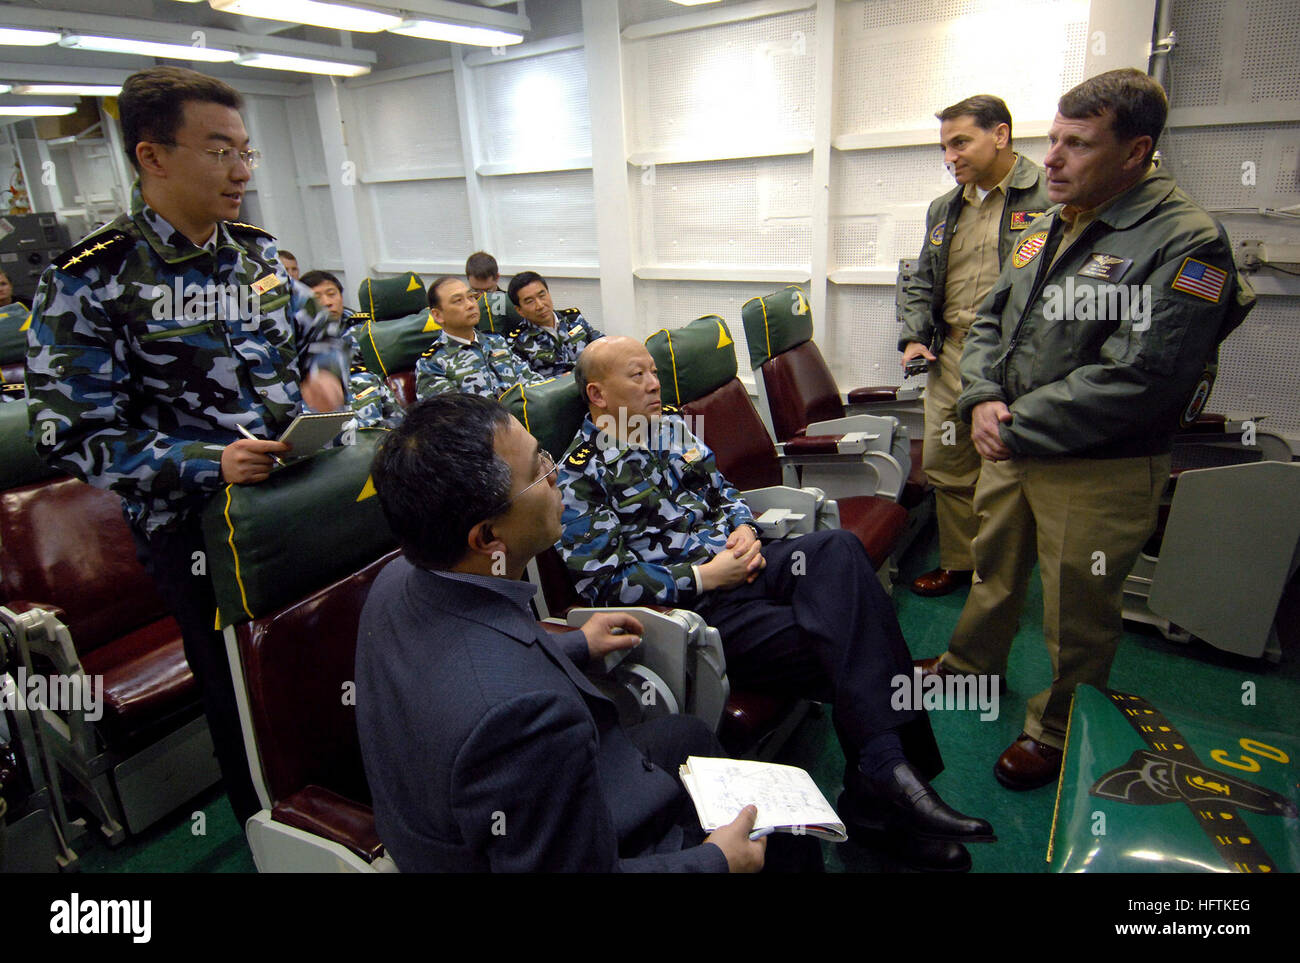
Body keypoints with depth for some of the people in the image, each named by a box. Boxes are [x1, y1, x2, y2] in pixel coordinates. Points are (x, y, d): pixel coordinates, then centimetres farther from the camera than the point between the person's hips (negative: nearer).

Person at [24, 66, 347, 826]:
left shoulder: (259, 252, 6)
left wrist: (324, 369, 0)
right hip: (199, 524, -5)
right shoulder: (91, 284, -12)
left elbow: (316, 327, 22)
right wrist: (209, 464, -27)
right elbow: (78, 436, -14)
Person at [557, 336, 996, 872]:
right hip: (693, 607, -6)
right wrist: (701, 578, -15)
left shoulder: (669, 427, 17)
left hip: (738, 564, 6)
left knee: (838, 549, -25)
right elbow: (604, 583, -11)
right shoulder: (579, 477, -6)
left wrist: (744, 530, 0)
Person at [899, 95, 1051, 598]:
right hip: (951, 356, 7)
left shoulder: (1050, 196, -4)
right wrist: (914, 336, 9)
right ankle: (959, 561, 29)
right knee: (945, 466, 12)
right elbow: (921, 282, 26)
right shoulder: (944, 209, 19)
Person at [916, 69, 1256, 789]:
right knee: (994, 569, 24)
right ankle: (970, 664, 47)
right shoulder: (1045, 232, 8)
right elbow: (988, 321, 12)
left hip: (1100, 471, -7)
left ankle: (1056, 731, 32)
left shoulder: (1185, 242, -17)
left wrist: (1016, 428, -20)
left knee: (1077, 611, 11)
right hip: (1010, 450, 7)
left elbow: (1138, 381, -25)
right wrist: (983, 400, -7)